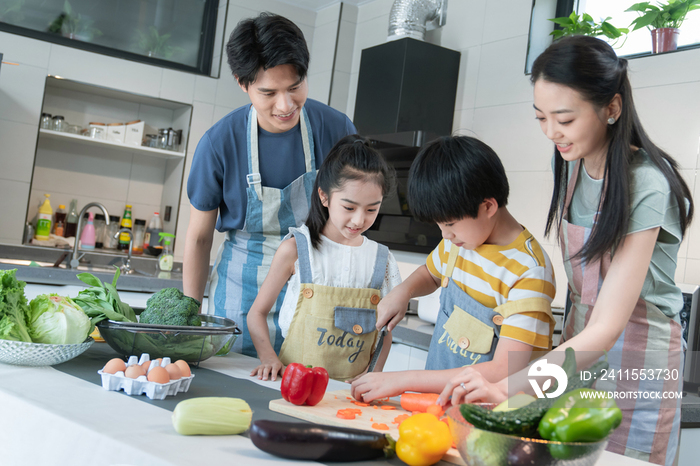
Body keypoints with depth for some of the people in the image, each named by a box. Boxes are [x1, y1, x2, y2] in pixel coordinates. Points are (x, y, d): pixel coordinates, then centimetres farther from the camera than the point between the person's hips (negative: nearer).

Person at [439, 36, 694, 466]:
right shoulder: (574, 162, -2)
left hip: (635, 363, -6)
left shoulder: (646, 187, -24)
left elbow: (608, 329, -29)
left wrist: (506, 388, -38)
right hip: (578, 349, 6)